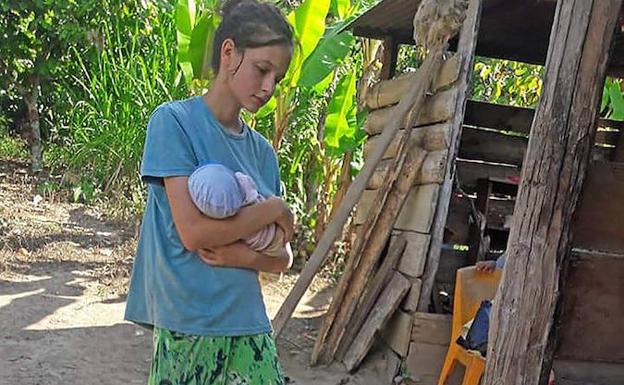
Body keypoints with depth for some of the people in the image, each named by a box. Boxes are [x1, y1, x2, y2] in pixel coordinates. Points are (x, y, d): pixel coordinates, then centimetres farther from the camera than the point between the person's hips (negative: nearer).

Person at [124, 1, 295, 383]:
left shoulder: (262, 150, 9)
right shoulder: (173, 120, -7)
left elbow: (282, 259, 9)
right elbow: (193, 232, -17)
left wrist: (246, 256, -12)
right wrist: (275, 208, -6)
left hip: (249, 323, 5)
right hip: (190, 327, -5)